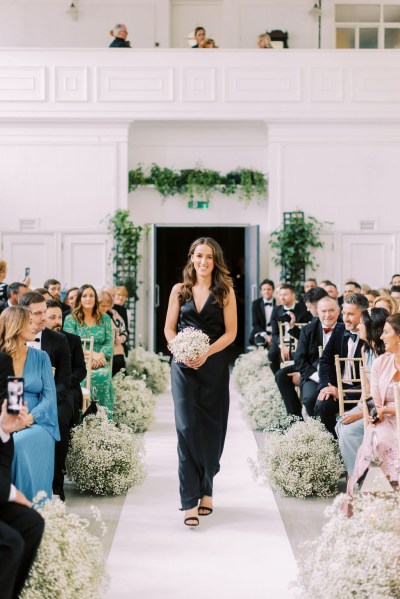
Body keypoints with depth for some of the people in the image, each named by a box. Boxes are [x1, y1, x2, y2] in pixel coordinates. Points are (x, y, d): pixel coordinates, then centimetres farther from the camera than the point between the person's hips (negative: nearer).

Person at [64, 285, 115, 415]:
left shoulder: (105, 319, 17)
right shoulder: (71, 319, 10)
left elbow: (109, 342, 8)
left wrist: (100, 355, -14)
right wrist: (91, 354, -16)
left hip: (101, 365, 2)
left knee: (103, 376, -33)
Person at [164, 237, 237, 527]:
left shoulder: (225, 291, 3)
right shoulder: (179, 290, 7)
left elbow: (230, 332, -2)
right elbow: (169, 329, 8)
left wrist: (206, 353, -15)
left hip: (214, 365, 0)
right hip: (184, 366, 0)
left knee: (211, 428, 7)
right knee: (187, 427, -8)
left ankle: (206, 489, 27)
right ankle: (189, 501, -5)